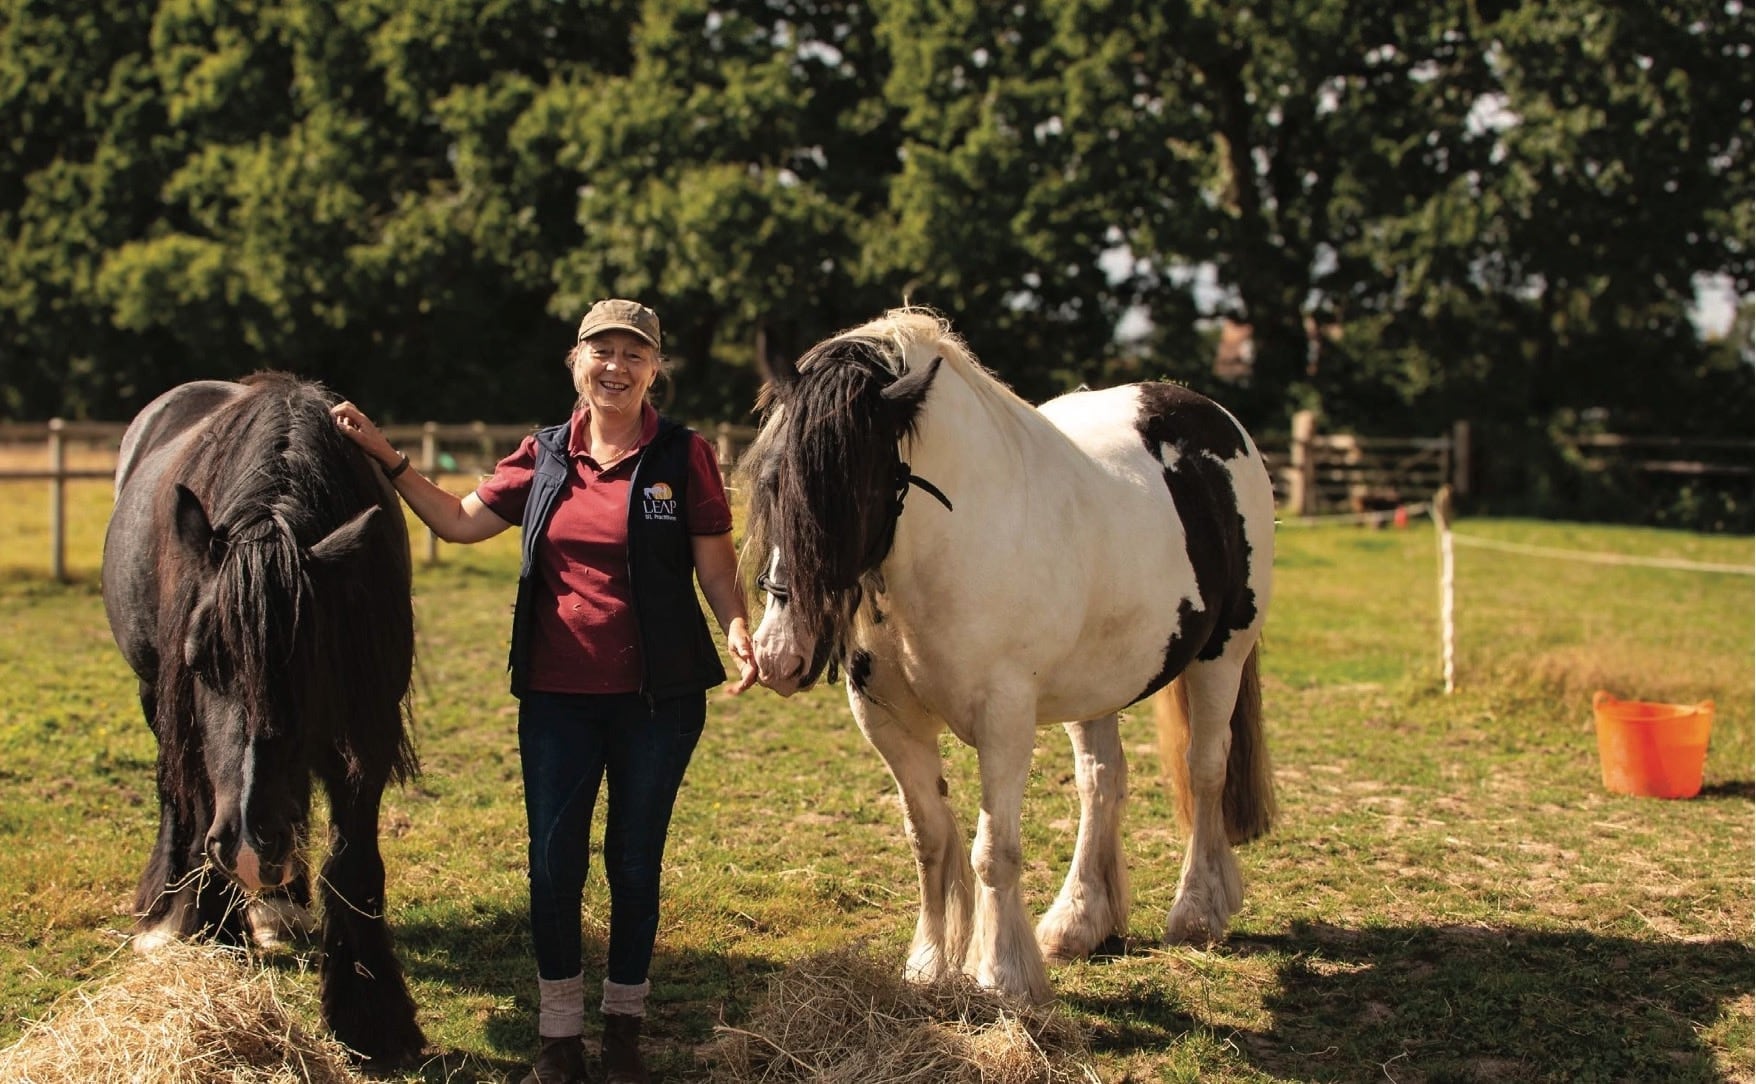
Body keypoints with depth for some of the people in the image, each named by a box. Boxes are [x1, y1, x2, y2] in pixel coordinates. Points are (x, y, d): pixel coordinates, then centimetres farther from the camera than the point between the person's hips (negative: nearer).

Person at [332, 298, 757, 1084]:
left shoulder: (685, 456, -5)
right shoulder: (545, 456, 5)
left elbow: (716, 567, -6)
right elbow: (459, 521, 9)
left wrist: (737, 629, -24)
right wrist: (384, 456, 3)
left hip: (657, 696, -3)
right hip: (556, 695, 3)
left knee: (635, 864, 10)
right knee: (553, 864, 5)